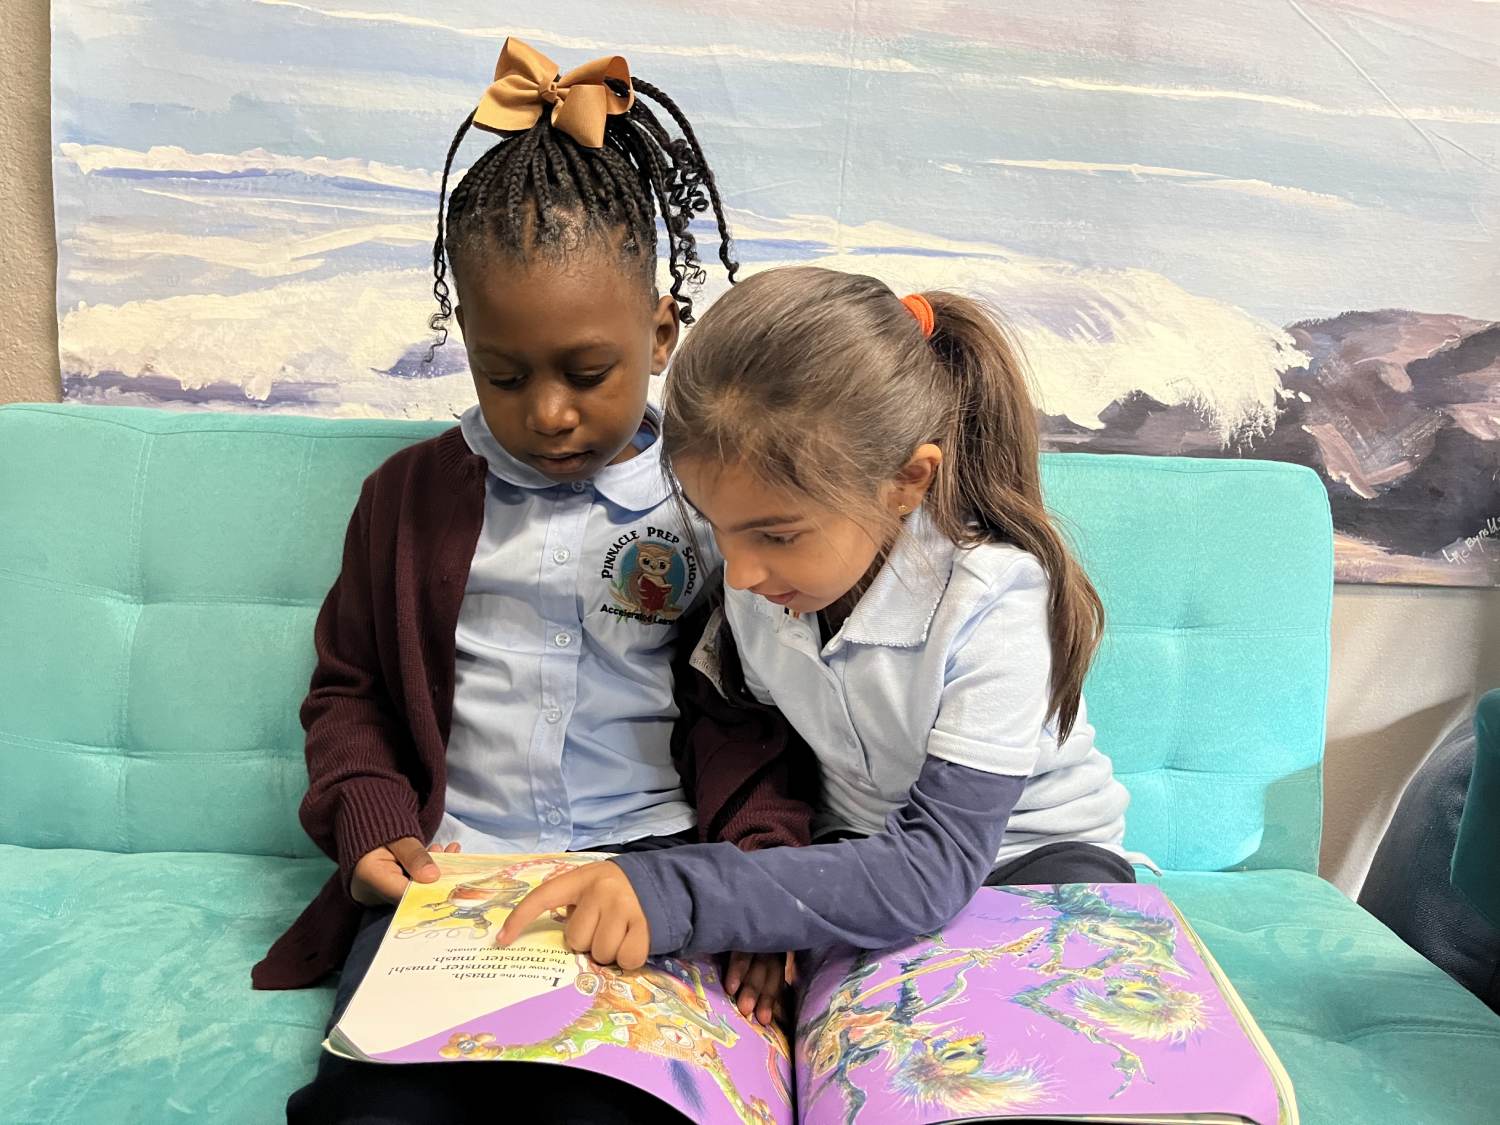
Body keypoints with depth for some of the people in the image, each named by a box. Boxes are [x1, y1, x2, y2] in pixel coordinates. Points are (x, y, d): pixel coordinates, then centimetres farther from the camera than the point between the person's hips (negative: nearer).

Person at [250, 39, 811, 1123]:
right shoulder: (411, 493, 10)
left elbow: (762, 714, 6)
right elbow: (348, 687, 17)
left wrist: (764, 857, -9)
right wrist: (370, 821, 0)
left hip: (645, 867, -1)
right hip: (442, 865, 2)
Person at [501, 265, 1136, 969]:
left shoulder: (993, 604, -31)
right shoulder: (758, 578, -14)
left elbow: (936, 867, -35)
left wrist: (680, 896, -44)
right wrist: (768, 904, -16)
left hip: (1028, 850, -2)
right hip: (864, 851, 3)